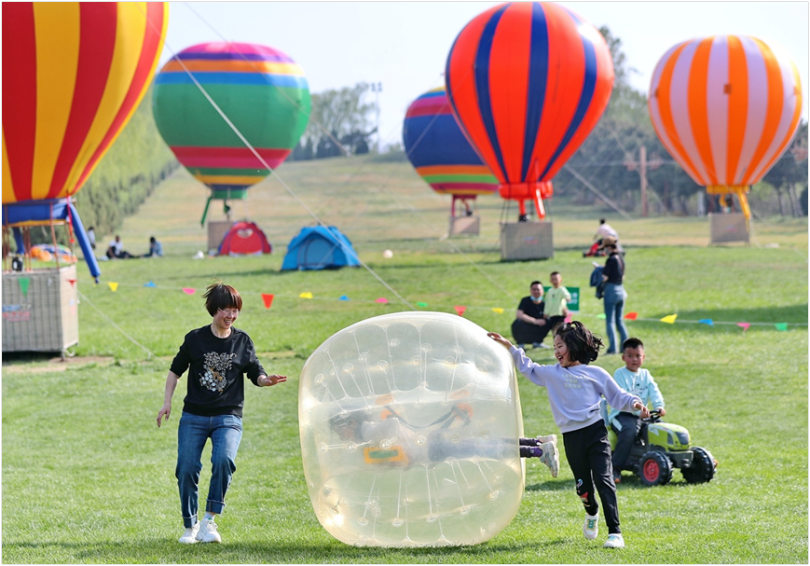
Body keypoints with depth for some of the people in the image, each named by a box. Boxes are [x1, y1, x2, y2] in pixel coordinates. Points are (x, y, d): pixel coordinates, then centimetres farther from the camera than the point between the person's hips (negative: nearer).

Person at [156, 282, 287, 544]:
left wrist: (268, 380, -17)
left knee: (223, 460, -26)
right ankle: (190, 526, 12)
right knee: (186, 469, -8)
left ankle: (210, 520, -14)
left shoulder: (242, 341, 5)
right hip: (193, 417, 1)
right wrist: (167, 402, 5)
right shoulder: (195, 338, 3)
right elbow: (176, 370, 12)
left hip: (228, 417, -1)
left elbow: (255, 374, 5)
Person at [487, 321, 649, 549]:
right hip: (571, 437, 3)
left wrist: (634, 403, -8)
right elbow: (528, 368, 25)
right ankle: (592, 514, 45)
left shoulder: (595, 374, 5)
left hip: (595, 432, -3)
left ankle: (614, 533, -15)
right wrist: (510, 347, 20)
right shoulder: (552, 373, 13)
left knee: (604, 481, -14)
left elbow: (617, 395, 8)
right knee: (583, 485, 10)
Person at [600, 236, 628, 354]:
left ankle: (613, 347, -9)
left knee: (610, 320, -4)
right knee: (620, 320, 14)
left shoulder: (611, 260, -15)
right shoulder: (621, 259, 10)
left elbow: (604, 277, -18)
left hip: (611, 290, -8)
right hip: (621, 290, 8)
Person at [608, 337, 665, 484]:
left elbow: (654, 391, 1)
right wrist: (638, 408, -33)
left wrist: (659, 406, -21)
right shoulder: (620, 374, -4)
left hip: (641, 416, 6)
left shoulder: (645, 375, 15)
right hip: (621, 414, -6)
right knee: (629, 430, -36)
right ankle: (615, 470, -30)